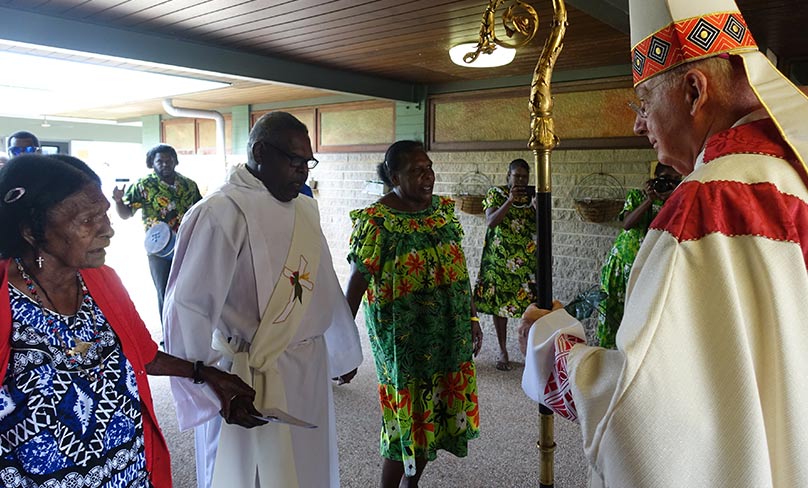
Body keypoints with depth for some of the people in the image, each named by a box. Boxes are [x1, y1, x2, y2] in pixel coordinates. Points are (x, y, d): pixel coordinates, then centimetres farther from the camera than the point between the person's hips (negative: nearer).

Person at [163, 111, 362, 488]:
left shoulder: (304, 208, 5)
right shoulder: (221, 212, -18)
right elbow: (188, 309, -20)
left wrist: (343, 351, 17)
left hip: (311, 372, 7)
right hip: (252, 377, -7)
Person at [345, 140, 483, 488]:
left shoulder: (442, 209, 4)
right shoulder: (376, 221, -14)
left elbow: (459, 268, 10)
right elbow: (356, 284, -14)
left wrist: (473, 318, 11)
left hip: (449, 336, 6)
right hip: (404, 341, -6)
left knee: (433, 413, 17)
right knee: (406, 419, 4)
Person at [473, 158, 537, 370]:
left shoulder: (532, 196, 6)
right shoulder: (496, 194, 1)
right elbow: (491, 222, -13)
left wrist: (536, 203, -15)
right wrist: (510, 200, -21)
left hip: (528, 261, 1)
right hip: (500, 259, -1)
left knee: (529, 304, -4)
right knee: (499, 303, 4)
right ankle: (503, 351, 16)